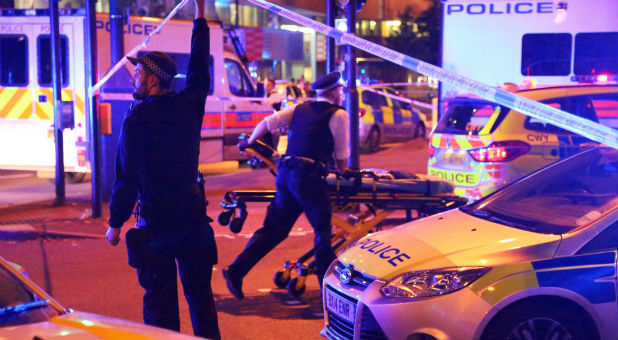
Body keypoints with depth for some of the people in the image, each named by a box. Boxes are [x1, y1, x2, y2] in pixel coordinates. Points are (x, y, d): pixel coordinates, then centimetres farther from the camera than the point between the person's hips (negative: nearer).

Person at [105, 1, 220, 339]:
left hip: (156, 224, -5)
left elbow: (126, 177, -13)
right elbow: (199, 69, 20)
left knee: (160, 299, 3)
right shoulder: (189, 105, 2)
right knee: (199, 293, 15)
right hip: (193, 219, 5)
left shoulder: (137, 118, -12)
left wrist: (115, 223, -3)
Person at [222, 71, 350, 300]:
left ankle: (236, 271, 4)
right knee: (323, 231, 7)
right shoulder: (338, 114, 1)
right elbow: (341, 154, 4)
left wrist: (249, 143, 26)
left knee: (274, 229, 11)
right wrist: (342, 173, 23)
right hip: (309, 179, -6)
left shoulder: (299, 109, 17)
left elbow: (268, 122, 11)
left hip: (285, 175, 6)